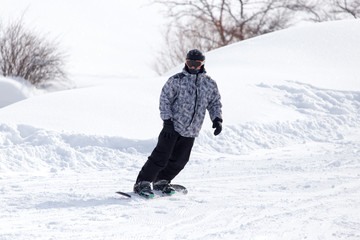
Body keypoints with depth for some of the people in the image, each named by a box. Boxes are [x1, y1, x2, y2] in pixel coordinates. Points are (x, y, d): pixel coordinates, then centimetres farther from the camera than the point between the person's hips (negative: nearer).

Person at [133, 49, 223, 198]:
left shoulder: (209, 84, 8)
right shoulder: (177, 80, -4)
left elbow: (215, 102, 17)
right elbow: (165, 99, -3)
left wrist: (217, 119, 0)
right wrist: (167, 120, -12)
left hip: (191, 130, 4)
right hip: (173, 126, -4)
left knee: (179, 160, 8)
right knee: (161, 156, -11)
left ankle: (161, 181, 28)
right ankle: (142, 184, -5)